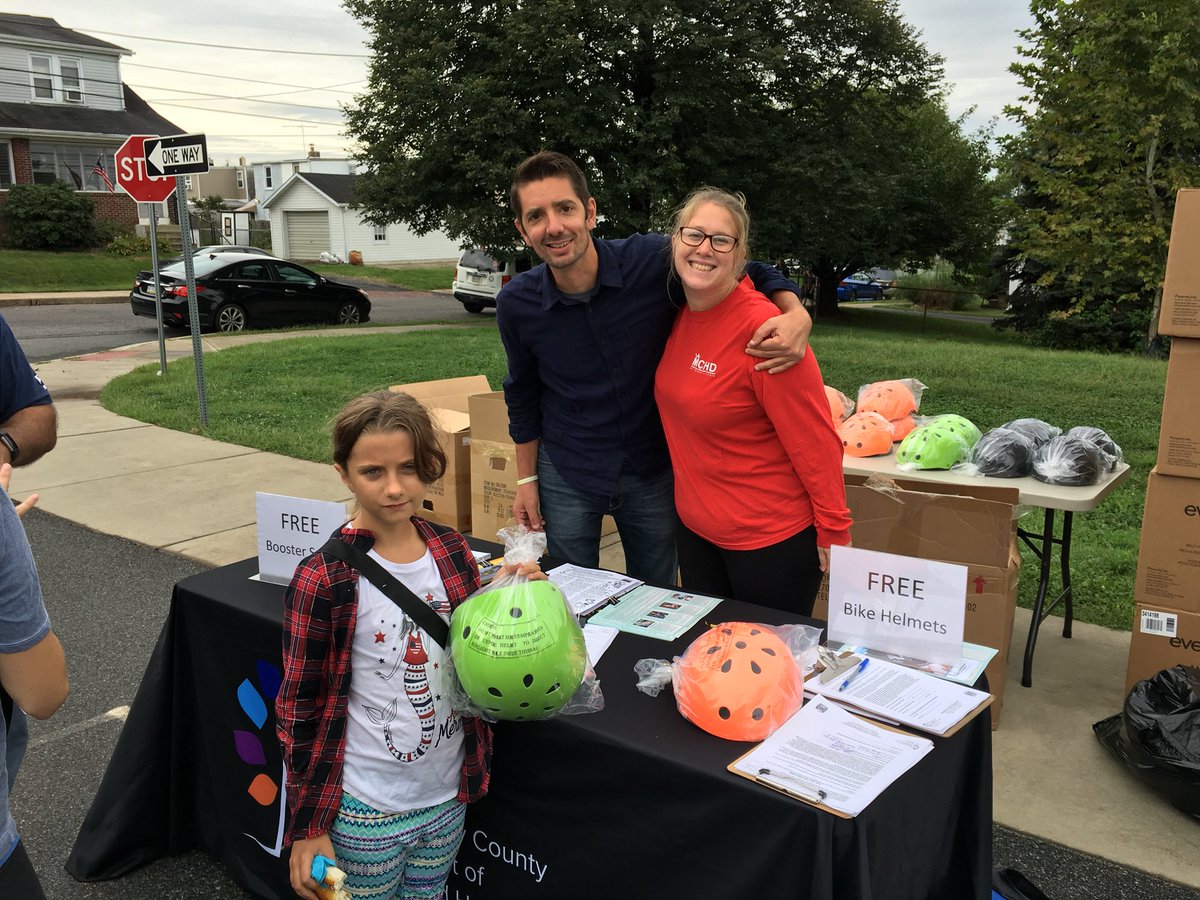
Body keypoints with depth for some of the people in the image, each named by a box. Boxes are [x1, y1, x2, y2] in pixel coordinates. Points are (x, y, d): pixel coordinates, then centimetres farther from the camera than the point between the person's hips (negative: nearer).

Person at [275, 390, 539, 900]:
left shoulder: (452, 551, -4)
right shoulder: (323, 580, -18)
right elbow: (299, 710, -10)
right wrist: (307, 829, -5)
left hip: (447, 797, 5)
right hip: (366, 814, -4)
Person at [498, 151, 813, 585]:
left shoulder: (654, 260, -21)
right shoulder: (516, 304, -14)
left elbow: (754, 274, -6)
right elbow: (523, 394, 4)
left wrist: (797, 315, -26)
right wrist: (526, 479, 7)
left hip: (653, 470, 0)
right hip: (567, 478, 1)